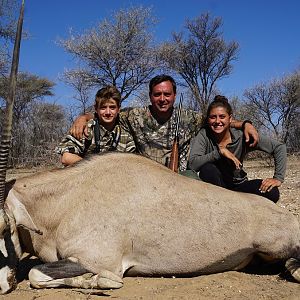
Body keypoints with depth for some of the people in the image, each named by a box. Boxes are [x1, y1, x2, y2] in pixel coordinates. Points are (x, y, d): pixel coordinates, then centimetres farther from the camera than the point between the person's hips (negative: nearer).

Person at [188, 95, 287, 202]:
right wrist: (220, 151, -31)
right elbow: (192, 163, -28)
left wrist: (278, 178, -16)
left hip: (237, 185, 1)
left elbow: (279, 147, -10)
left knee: (272, 192, -23)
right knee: (207, 168, -32)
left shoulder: (241, 137, -13)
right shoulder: (204, 135, -14)